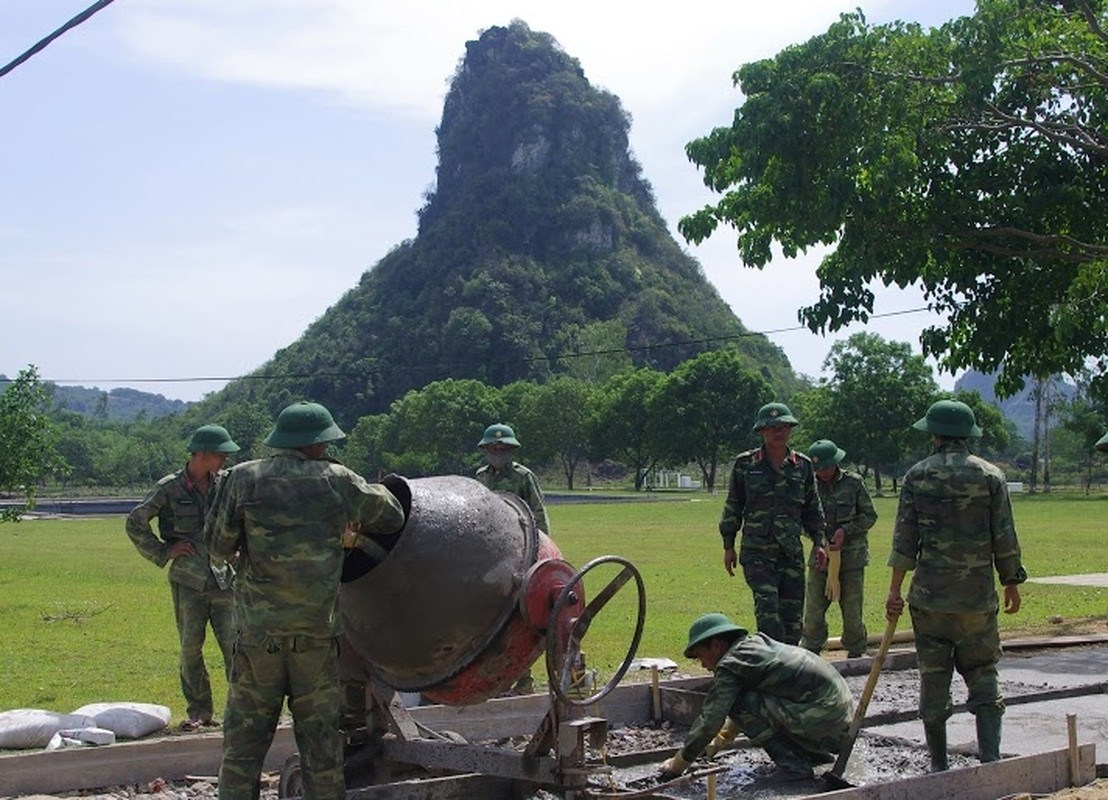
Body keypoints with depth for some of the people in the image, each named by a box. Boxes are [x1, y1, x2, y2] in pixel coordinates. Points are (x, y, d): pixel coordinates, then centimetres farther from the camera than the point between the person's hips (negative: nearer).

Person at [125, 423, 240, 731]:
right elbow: (135, 523, 3)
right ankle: (199, 711, 15)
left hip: (224, 580, 1)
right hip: (188, 581, -1)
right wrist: (164, 551, -3)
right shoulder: (170, 488, -4)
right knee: (190, 648, 5)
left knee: (233, 645, -2)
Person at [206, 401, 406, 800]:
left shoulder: (243, 479, -1)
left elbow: (218, 547, 2)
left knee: (245, 737, 7)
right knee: (321, 737, 9)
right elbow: (392, 517, 8)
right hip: (316, 633, 0)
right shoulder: (336, 480, -2)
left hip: (258, 634, 1)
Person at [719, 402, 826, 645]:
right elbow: (733, 507, 8)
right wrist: (728, 546, 6)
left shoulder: (802, 465, 9)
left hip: (792, 552, 3)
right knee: (767, 607, -18)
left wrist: (818, 543, 9)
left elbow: (812, 509, 17)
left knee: (793, 615, 3)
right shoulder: (745, 464, 3)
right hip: (757, 552, -3)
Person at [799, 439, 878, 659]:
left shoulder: (853, 482, -3)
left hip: (851, 555, -1)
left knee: (852, 609, 4)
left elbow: (870, 516, 2)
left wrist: (845, 530, -12)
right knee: (813, 607, -1)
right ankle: (809, 651, 13)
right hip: (820, 555, 2)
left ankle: (856, 652, 19)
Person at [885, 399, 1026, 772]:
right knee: (982, 675, 8)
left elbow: (904, 538, -2)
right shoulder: (991, 476, 0)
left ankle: (939, 766, 12)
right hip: (979, 596, 0)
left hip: (929, 595, 0)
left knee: (933, 676, 7)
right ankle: (990, 759, 0)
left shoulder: (917, 476, 0)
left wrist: (895, 590, 3)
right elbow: (1005, 538, 0)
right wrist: (1012, 584, 11)